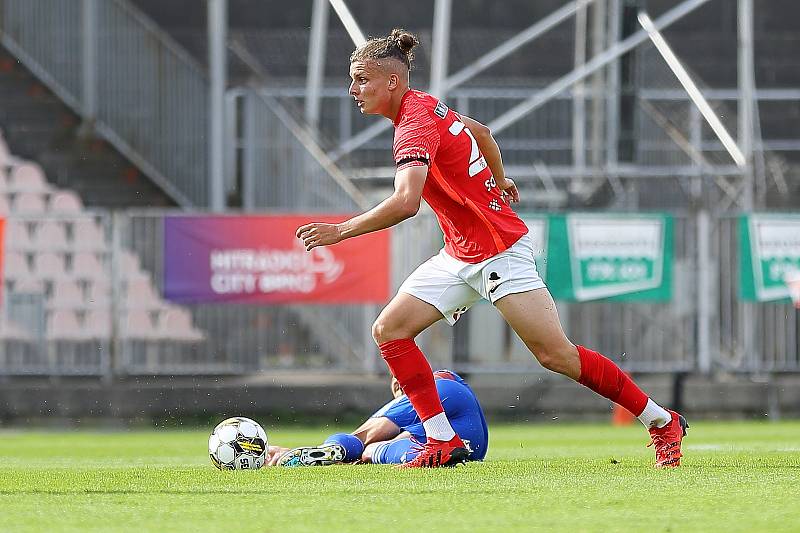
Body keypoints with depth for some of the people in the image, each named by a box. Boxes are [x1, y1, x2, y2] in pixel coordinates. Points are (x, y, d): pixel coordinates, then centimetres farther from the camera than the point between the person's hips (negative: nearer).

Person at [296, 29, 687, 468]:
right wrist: (498, 183, 40)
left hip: (499, 253, -10)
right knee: (389, 330, -3)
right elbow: (481, 132, 25)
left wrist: (340, 231, -31)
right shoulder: (427, 106, 7)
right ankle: (444, 443, -2)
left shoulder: (416, 124, -22)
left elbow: (405, 203, -36)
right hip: (459, 257, 10)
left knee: (555, 356, -9)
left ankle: (663, 423, 3)